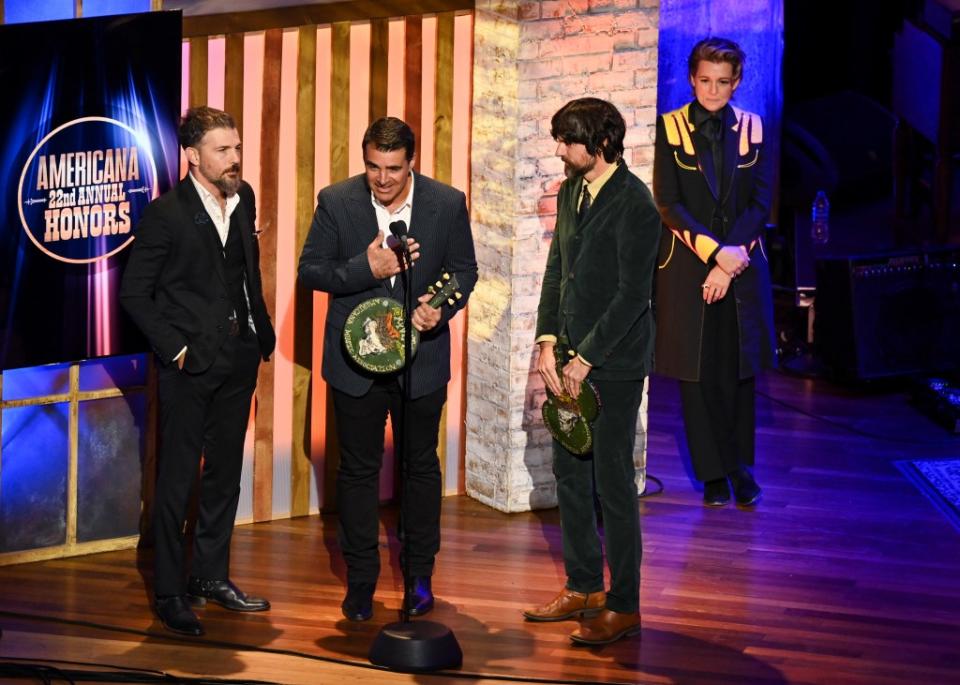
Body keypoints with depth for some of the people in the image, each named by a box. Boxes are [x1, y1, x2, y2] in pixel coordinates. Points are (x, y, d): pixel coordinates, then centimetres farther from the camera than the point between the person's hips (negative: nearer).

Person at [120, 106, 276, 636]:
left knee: (225, 473, 14)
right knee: (177, 479, -1)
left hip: (237, 360, 6)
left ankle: (211, 576, 27)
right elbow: (134, 293, -9)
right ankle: (170, 593, 7)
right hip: (189, 364, -6)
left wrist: (261, 332, 8)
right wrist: (176, 348, -13)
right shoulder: (165, 214, -12)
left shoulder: (243, 200, 7)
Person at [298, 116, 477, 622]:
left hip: (422, 357, 0)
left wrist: (442, 308, -17)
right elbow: (309, 270, -6)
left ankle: (419, 573, 26)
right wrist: (366, 269, -22)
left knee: (421, 466, 12)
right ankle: (360, 579, 19)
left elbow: (464, 270, 3)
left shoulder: (447, 204, -7)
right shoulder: (336, 201, -9)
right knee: (358, 470, 8)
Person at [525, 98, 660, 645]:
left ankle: (623, 606, 8)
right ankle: (584, 587, 28)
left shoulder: (635, 205, -16)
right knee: (570, 474, 14)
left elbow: (632, 295, -18)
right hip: (572, 357, 8)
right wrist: (549, 343, 3)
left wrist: (584, 359, -16)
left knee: (612, 483, -2)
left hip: (615, 364, -8)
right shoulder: (570, 193, 10)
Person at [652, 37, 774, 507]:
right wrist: (715, 252, -16)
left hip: (742, 268, 2)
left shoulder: (752, 129, 5)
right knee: (698, 374, 1)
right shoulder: (669, 129, -1)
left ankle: (741, 468, 20)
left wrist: (732, 261, -9)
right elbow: (669, 203, -7)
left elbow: (760, 202, 1)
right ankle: (713, 473, 12)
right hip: (689, 267, -2)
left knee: (740, 372, 6)